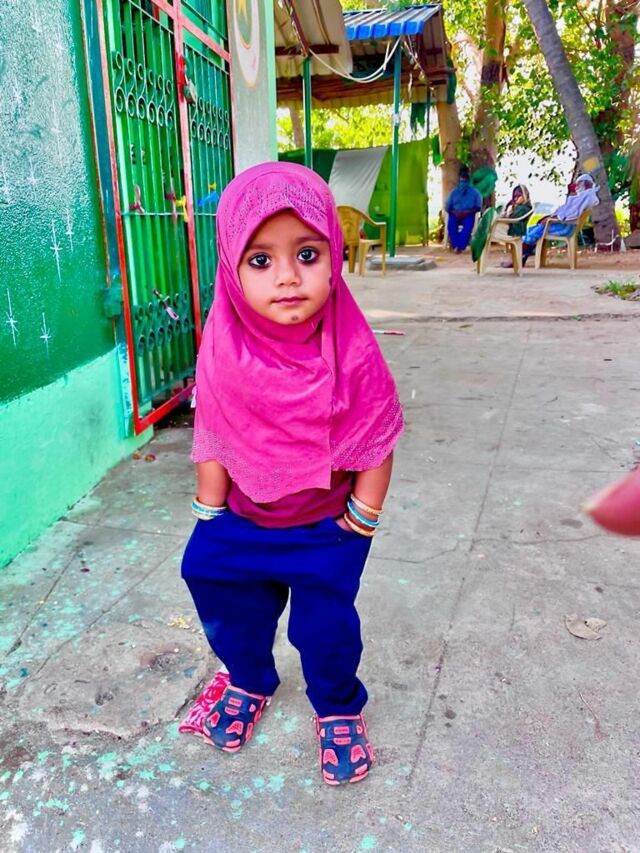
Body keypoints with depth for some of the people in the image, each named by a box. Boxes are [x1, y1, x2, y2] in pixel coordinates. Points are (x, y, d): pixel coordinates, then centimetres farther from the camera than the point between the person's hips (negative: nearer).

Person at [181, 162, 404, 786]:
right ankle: (249, 683, 52)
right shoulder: (225, 350, -18)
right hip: (242, 519, 3)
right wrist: (210, 513, -1)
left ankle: (338, 707, 41)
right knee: (229, 606, 19)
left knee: (325, 626, 7)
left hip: (327, 528, -3)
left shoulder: (351, 352, -26)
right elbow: (214, 440, -6)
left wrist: (363, 517, -8)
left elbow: (377, 442, -14)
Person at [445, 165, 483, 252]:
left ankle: (460, 246, -40)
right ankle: (456, 246, -37)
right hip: (455, 214, 1)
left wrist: (467, 212, -15)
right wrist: (454, 212, -13)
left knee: (468, 225, -36)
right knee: (451, 224, -33)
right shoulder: (454, 192, 15)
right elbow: (447, 207, 8)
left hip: (468, 214, -1)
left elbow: (478, 207, 1)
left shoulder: (475, 192, 10)